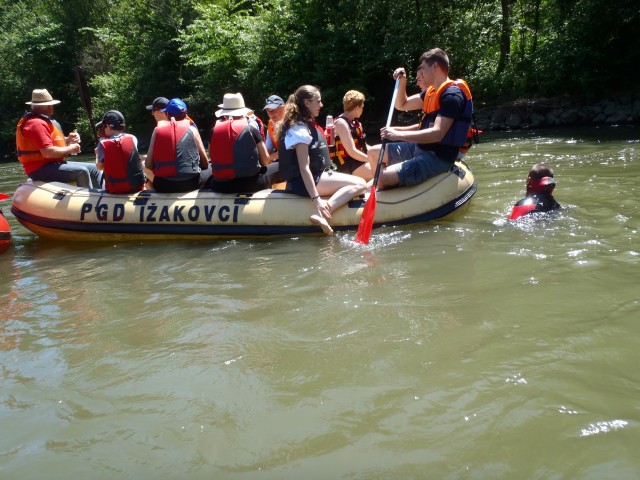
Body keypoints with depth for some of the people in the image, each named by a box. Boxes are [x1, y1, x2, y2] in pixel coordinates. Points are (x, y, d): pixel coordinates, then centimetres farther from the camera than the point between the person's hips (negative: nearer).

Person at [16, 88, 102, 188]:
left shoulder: (43, 121, 17)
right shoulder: (37, 124, -17)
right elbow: (48, 152, -26)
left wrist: (68, 140, 1)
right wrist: (69, 149, -14)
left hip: (51, 164, 11)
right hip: (41, 169, -11)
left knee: (93, 169, 8)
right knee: (82, 172, -27)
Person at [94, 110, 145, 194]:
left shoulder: (103, 144, -9)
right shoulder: (132, 139, -4)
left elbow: (99, 167, 0)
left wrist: (97, 154, 18)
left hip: (115, 189, 0)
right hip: (137, 186, 1)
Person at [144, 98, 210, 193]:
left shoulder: (158, 129, 5)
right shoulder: (191, 130, 3)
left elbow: (148, 165, 2)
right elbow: (205, 163, 7)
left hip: (163, 185, 2)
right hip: (189, 183, -1)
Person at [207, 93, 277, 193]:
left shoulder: (214, 130, 5)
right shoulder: (250, 128, -1)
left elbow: (213, 159, 11)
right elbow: (265, 160, 3)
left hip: (221, 185, 3)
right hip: (249, 182, -3)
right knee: (277, 167, 24)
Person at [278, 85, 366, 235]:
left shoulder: (307, 124, 16)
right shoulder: (300, 129, -14)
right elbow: (304, 168, -22)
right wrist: (316, 199, -27)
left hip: (317, 176, 10)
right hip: (304, 182, -10)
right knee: (359, 184, -19)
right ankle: (321, 214, -32)